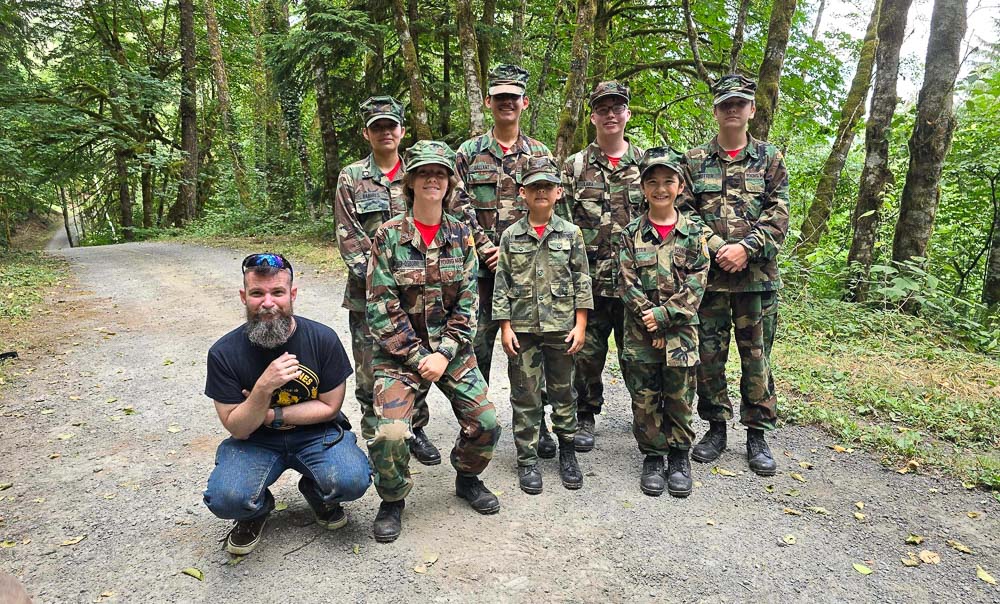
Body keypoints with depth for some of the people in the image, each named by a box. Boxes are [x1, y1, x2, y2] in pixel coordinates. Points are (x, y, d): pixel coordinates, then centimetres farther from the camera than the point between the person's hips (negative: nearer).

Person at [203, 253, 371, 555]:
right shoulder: (224, 353, -14)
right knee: (226, 499, -29)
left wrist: (271, 414, -15)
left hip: (316, 433, 0)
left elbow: (329, 406, -6)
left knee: (352, 481, -28)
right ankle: (258, 507, 11)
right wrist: (264, 388, -30)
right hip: (255, 440, 0)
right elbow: (238, 428, -11)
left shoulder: (323, 338, -15)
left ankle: (316, 490, 11)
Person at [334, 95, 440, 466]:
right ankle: (374, 438, 20)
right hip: (367, 292, -1)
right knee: (369, 369, 4)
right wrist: (373, 275, -14)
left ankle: (415, 430, 26)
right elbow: (347, 237, -3)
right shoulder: (351, 178, 3)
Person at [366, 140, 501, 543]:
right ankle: (393, 500, 12)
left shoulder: (460, 234, 1)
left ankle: (467, 478, 30)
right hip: (398, 350, -3)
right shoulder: (389, 235, -8)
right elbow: (382, 308, -10)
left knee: (485, 424, -3)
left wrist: (444, 354, -11)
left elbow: (467, 301, -1)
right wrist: (417, 357, -14)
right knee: (390, 433, -18)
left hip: (451, 348, 3)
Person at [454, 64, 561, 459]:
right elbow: (461, 208, 1)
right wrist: (487, 249, -11)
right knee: (477, 347, 4)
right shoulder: (469, 153, 7)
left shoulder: (539, 154, 8)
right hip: (482, 267, 0)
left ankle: (535, 425, 19)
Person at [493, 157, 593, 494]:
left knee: (563, 391, 11)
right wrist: (505, 327, -4)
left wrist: (580, 325, -4)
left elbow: (582, 281, 2)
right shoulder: (511, 236, 2)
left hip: (561, 327, 0)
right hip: (522, 328, 0)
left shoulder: (570, 233, 2)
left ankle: (567, 453, 27)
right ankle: (527, 460, 19)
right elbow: (501, 284, 2)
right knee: (525, 396, 6)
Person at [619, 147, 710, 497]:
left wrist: (663, 315, -15)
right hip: (641, 334, 0)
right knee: (645, 401, 8)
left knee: (679, 400, 9)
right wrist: (651, 327, -11)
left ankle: (679, 458, 27)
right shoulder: (632, 234, 1)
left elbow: (696, 286, -5)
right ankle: (652, 458, 25)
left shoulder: (693, 233, 1)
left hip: (680, 333, 0)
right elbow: (629, 285, -4)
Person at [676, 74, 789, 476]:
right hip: (707, 273, 1)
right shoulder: (695, 160, 8)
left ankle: (757, 434, 18)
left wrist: (745, 247, -13)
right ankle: (716, 428, 21)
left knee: (756, 356, 5)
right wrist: (716, 248, -10)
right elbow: (683, 212, 2)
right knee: (708, 354, 6)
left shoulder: (769, 158, 8)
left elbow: (778, 216, 1)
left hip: (757, 276, 0)